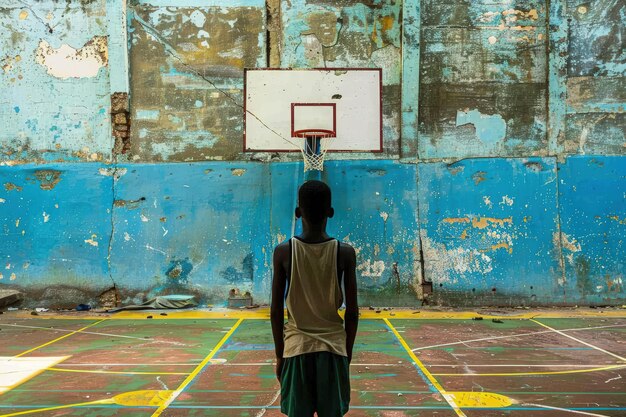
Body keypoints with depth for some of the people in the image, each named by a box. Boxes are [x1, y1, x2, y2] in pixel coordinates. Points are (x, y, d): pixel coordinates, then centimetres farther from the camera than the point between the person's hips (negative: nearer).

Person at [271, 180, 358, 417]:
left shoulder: (283, 251, -6)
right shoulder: (345, 253, -6)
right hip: (333, 349, 0)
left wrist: (279, 355, 8)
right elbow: (352, 312, -2)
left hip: (297, 349, 0)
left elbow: (276, 311, -3)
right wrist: (348, 354, 10)